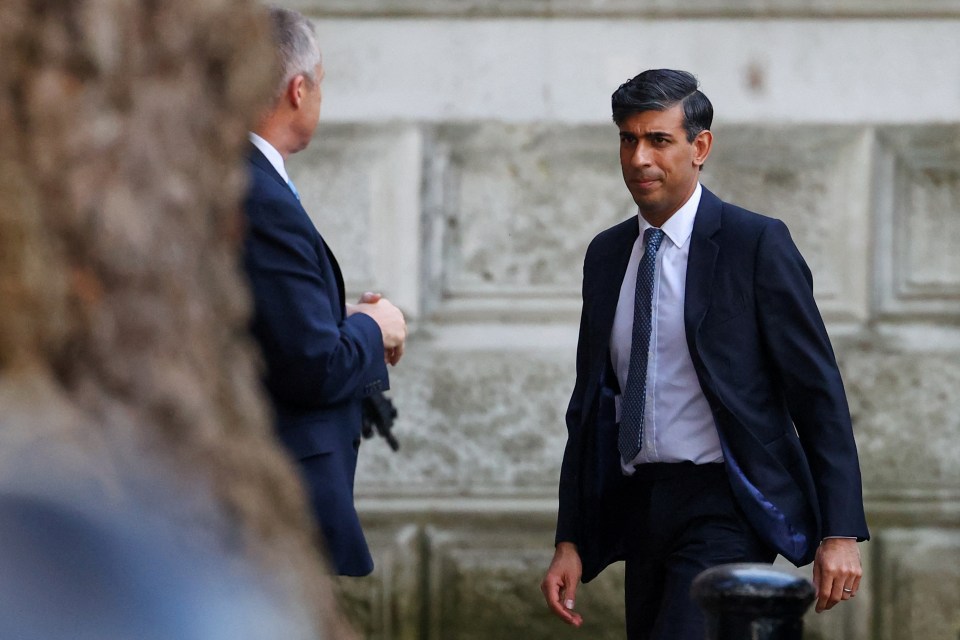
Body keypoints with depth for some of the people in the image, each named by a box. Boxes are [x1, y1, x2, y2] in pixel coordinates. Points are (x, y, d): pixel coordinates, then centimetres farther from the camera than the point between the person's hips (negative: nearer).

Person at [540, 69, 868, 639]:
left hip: (725, 507, -6)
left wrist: (840, 533, -12)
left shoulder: (757, 244, -5)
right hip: (640, 505, 6)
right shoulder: (606, 255, 12)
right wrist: (571, 541, 11)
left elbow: (819, 393, -7)